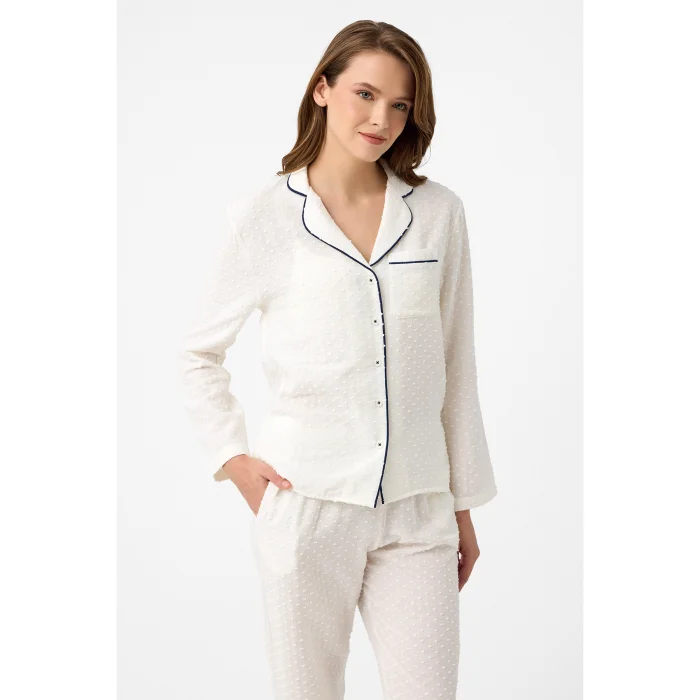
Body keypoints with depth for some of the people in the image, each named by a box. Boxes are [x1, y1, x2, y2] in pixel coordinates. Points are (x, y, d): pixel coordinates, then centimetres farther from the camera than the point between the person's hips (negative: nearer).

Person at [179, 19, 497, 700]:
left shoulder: (439, 212, 5)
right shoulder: (267, 215, 0)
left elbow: (456, 365, 9)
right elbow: (200, 353, 11)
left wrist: (464, 502, 10)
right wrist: (233, 458, 1)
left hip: (416, 511, 2)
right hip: (306, 499, -1)